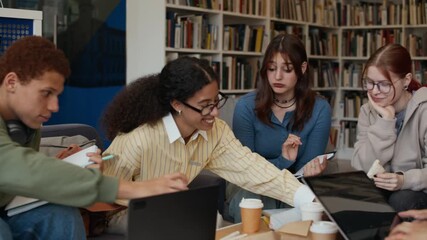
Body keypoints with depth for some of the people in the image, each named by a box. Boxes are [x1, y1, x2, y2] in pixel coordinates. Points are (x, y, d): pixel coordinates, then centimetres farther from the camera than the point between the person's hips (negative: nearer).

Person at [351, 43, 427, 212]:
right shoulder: (368, 111, 2)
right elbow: (363, 166, -11)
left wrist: (405, 180, -36)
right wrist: (385, 121, -18)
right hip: (382, 189, 3)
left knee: (400, 201, -33)